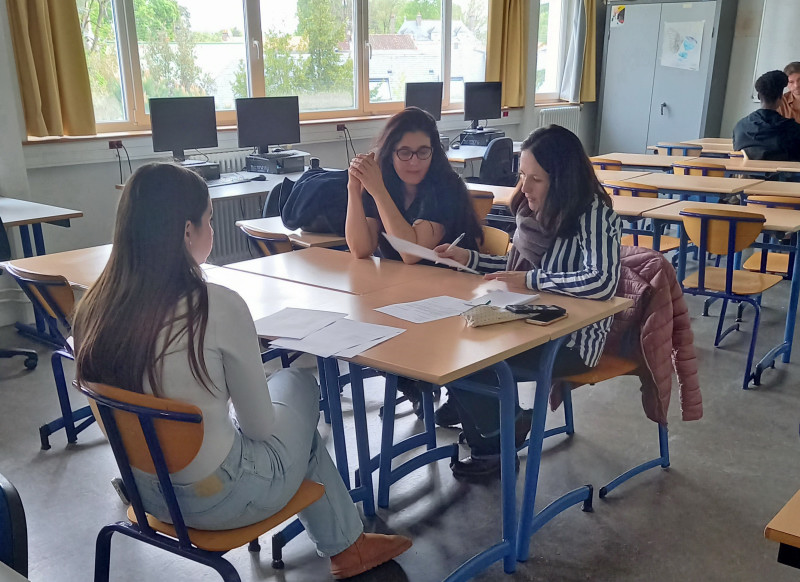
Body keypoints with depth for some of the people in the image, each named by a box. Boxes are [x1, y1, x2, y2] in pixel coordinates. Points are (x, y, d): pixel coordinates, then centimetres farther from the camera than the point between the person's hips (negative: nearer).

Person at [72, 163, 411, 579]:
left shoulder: (93, 308, -8)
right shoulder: (218, 306, -25)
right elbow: (260, 425, -14)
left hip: (144, 491, 6)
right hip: (216, 502, -6)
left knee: (287, 387, 25)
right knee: (299, 385, 20)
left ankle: (345, 546, 39)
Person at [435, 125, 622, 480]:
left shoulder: (593, 214, -19)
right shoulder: (532, 208, 4)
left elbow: (602, 282, -33)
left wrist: (530, 279, -27)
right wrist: (469, 258, 4)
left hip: (573, 339, -8)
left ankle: (502, 438, 13)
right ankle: (487, 443, 14)